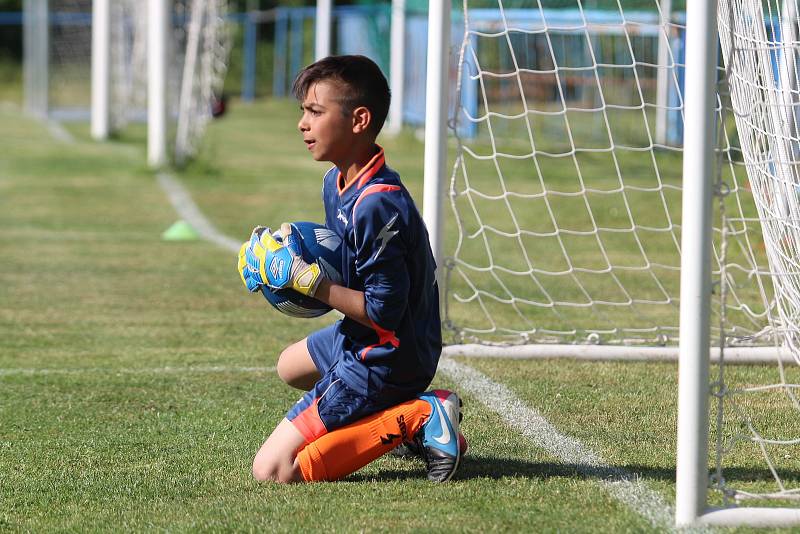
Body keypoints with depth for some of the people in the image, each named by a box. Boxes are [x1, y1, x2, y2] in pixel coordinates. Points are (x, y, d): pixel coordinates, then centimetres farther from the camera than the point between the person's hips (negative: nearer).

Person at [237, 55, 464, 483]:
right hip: (359, 337, 11)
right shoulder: (336, 183, 3)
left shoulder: (375, 207, -28)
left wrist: (307, 281, -25)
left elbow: (384, 311, -26)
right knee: (290, 366, 41)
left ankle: (414, 420, -10)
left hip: (384, 362, -11)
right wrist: (292, 261, -1)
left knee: (272, 470, -15)